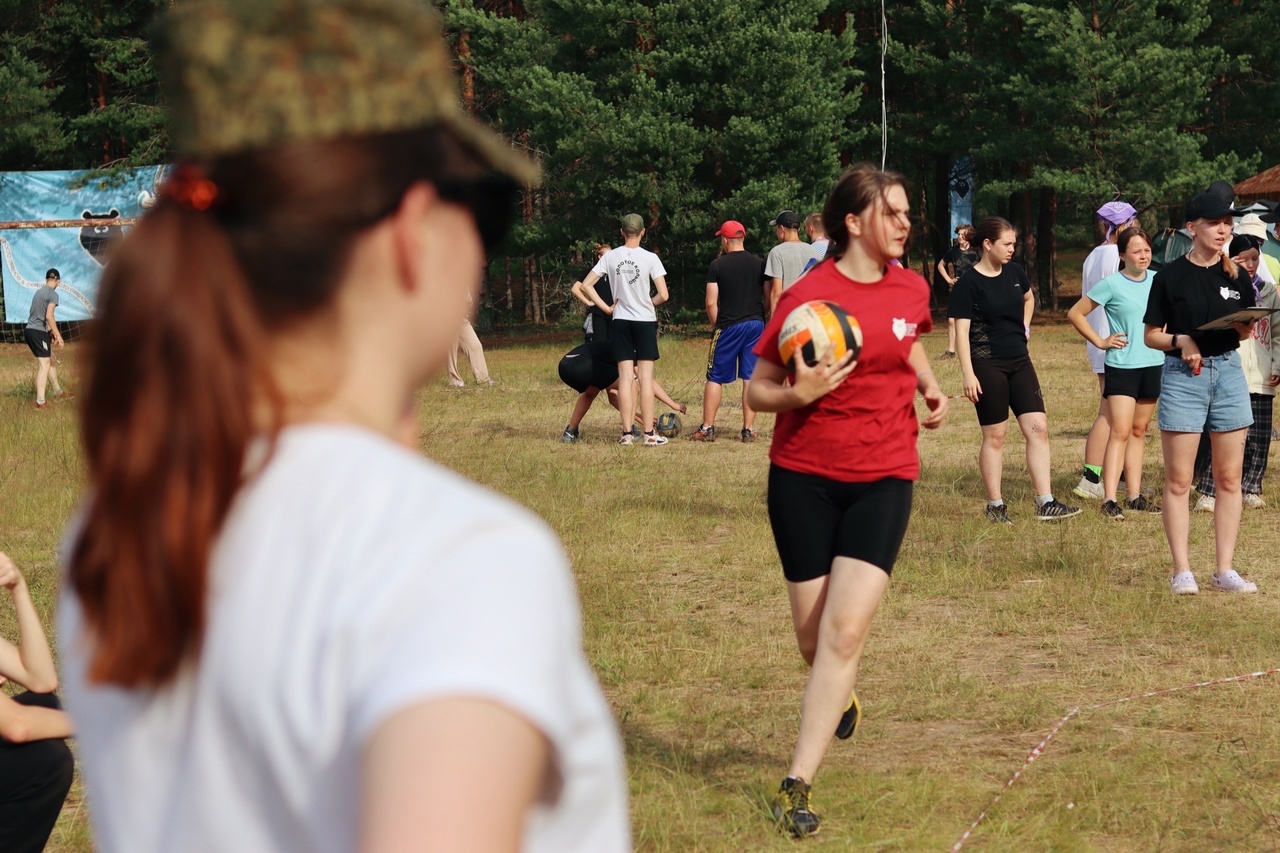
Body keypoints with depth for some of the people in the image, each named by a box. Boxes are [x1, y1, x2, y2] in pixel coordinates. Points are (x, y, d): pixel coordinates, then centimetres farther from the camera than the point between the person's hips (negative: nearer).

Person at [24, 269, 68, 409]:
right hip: (38, 332, -9)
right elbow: (49, 316, -19)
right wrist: (58, 335, -13)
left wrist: (51, 332, 33)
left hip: (30, 330, 9)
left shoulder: (39, 292, 19)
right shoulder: (53, 294, -10)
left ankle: (58, 391, 31)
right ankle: (40, 401, -16)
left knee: (51, 359, 21)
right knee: (44, 365, -9)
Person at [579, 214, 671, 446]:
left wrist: (606, 308, 4)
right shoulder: (650, 258, -9)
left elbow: (586, 285, -1)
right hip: (645, 321, -2)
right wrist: (648, 303, 8)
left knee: (625, 376, 4)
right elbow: (663, 295, -12)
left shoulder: (610, 256, -1)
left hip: (620, 321, 2)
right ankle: (649, 433, 0)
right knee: (645, 376, 0)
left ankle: (627, 433, 3)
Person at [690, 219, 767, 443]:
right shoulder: (759, 264, 4)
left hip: (728, 326, -3)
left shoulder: (717, 265, -4)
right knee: (751, 378, 6)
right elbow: (769, 298, 5)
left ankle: (707, 428, 5)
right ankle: (749, 430, 5)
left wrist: (715, 325, 7)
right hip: (756, 324, 3)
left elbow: (711, 303, -7)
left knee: (715, 378, 5)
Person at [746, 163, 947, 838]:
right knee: (814, 636, 7)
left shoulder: (911, 289, 2)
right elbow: (757, 391, -5)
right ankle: (837, 698, 43)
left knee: (845, 631, -12)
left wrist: (928, 384, 6)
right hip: (804, 477, -2)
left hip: (883, 477, 2)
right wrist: (798, 393, -25)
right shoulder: (808, 295, -11)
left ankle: (797, 784, -9)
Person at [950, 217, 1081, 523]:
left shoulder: (1014, 273, 7)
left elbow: (1029, 298, 30)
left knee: (1038, 428, -2)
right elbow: (961, 331, -14)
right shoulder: (968, 283, -11)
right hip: (988, 365, -6)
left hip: (1019, 360, 6)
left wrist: (1025, 326, 15)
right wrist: (968, 374, -20)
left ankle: (1045, 503, 0)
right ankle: (995, 506, 13)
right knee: (995, 435, 2)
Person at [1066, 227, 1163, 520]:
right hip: (1122, 366, -5)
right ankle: (1110, 500, -13)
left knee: (1139, 431, 11)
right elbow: (1076, 314, -4)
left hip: (1153, 364, 5)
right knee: (1120, 431, -11)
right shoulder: (1112, 284, -9)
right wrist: (1100, 342, -6)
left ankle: (1135, 496, 16)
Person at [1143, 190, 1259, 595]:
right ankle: (1181, 571, 3)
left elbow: (1246, 331, 14)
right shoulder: (1170, 276, -3)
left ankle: (1225, 570, 11)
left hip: (1228, 372, 4)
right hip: (1182, 376, -4)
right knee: (1178, 481, -3)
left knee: (1229, 478, 5)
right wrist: (1180, 341, -17)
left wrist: (1243, 327, -8)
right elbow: (1151, 334, 1)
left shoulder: (1237, 276, 7)